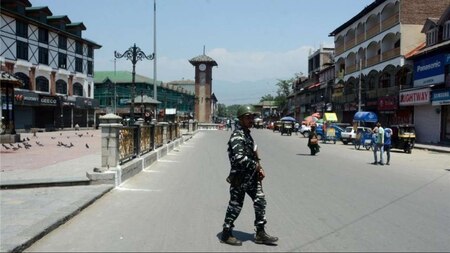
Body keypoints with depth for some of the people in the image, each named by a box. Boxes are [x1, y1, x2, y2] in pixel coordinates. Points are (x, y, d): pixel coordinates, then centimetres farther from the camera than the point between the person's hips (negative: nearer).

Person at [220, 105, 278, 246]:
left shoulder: (247, 134, 12)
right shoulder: (237, 136, -20)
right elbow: (240, 159, -31)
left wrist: (259, 169, 7)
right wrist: (256, 166, -16)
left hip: (252, 176, 9)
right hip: (240, 178, -9)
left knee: (260, 201, 9)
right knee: (235, 206, 3)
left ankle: (260, 234, 20)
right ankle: (226, 234, 20)